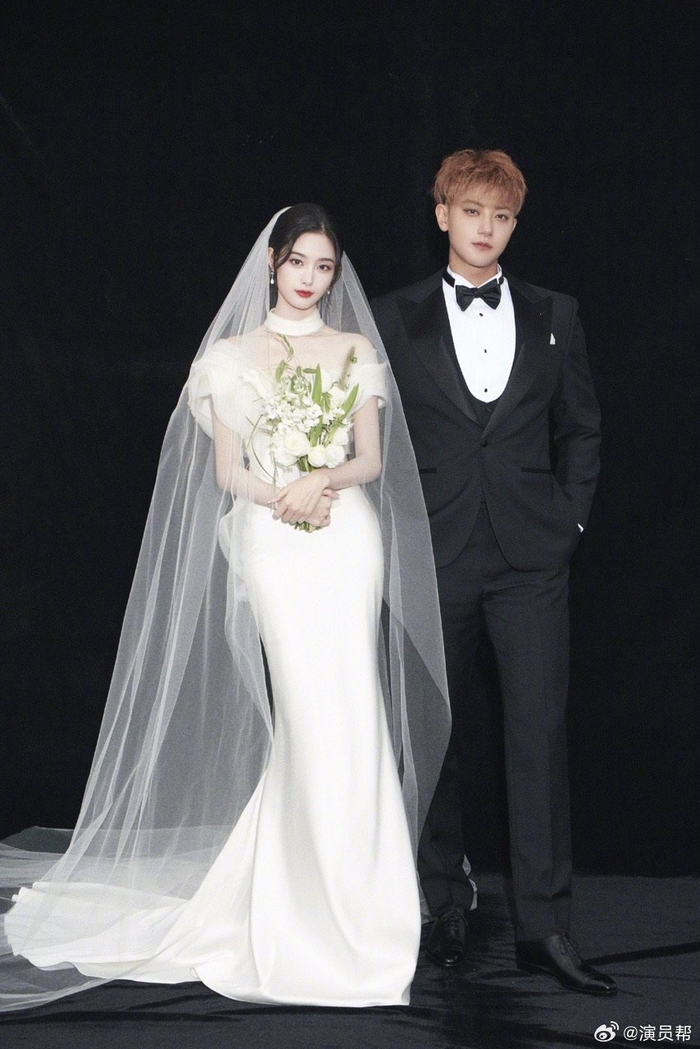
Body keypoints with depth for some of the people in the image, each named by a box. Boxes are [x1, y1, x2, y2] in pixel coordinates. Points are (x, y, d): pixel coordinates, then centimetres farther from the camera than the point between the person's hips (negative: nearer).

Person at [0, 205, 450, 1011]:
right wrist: (285, 497, -14)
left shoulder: (359, 351, 12)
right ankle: (329, 915, 2)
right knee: (313, 714, -8)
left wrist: (326, 480, -12)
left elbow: (371, 459, 9)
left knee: (349, 713, -2)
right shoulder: (233, 357, 7)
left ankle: (348, 900, 12)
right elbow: (227, 472, 4)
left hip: (348, 539, 2)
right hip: (273, 545, -2)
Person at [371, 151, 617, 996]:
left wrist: (569, 517, 3)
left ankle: (543, 926, -2)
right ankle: (447, 904, 19)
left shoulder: (554, 316, 10)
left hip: (531, 554, 1)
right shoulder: (394, 318, 5)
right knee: (440, 735, 7)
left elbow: (580, 428, 13)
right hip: (436, 555, 0)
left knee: (539, 732, -6)